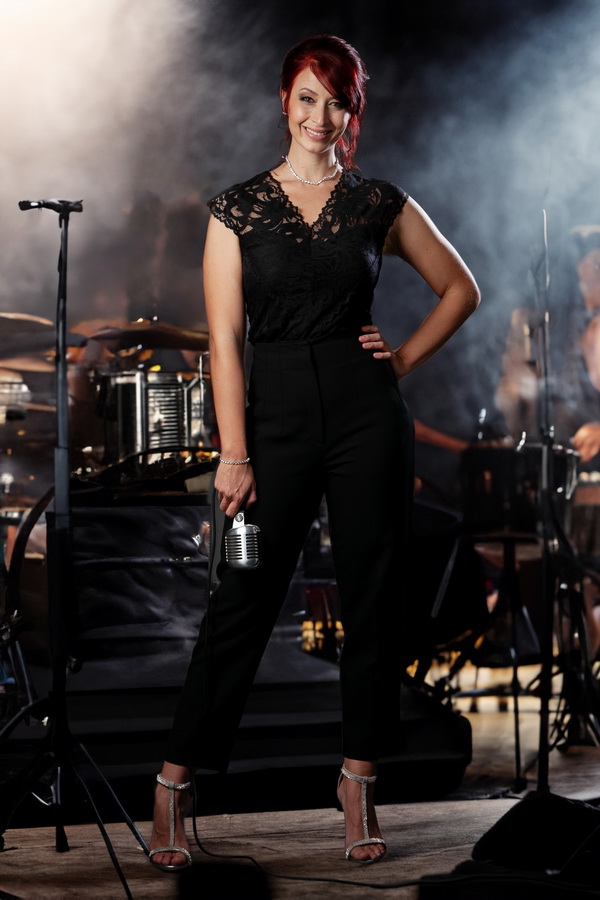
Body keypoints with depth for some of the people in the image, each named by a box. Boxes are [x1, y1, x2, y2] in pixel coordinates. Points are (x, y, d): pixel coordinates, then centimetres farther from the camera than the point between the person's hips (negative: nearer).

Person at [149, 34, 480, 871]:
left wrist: (407, 358, 6)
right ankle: (176, 781, 9)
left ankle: (359, 782, 16)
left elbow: (461, 288, 18)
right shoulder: (237, 208, 2)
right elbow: (224, 339, -2)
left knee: (371, 596, 5)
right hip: (277, 415, -1)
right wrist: (233, 453, -8)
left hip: (367, 411, 1)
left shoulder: (381, 203, 6)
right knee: (242, 599, -1)